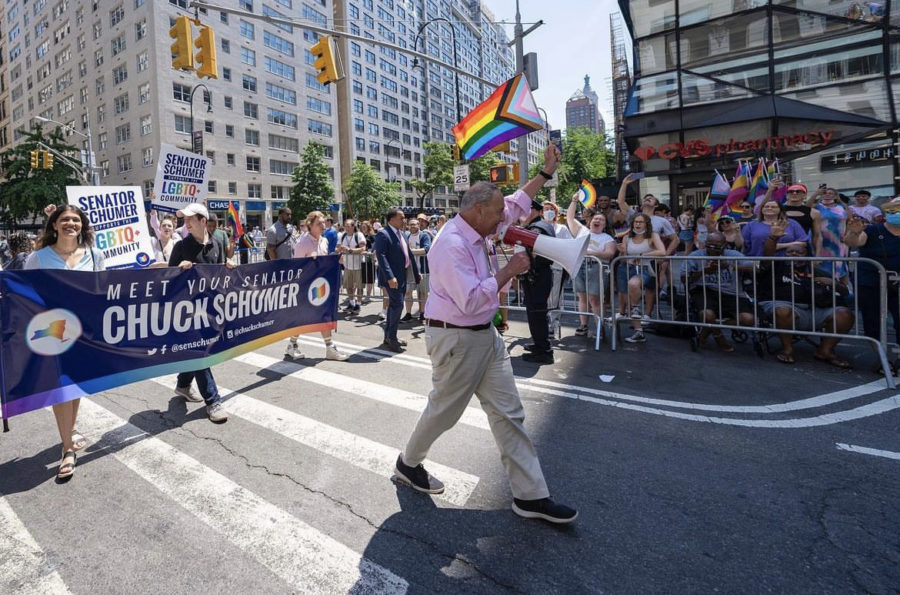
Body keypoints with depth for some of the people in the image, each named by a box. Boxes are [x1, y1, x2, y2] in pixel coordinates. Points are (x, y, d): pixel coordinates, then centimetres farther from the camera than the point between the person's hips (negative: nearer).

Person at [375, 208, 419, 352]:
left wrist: (416, 273, 18)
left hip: (401, 276, 9)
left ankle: (389, 337, 24)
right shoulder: (383, 234, -12)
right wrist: (390, 277, -28)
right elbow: (381, 256, -20)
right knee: (397, 305, -10)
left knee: (394, 305, 14)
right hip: (392, 277, -9)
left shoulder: (401, 234, 15)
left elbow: (408, 254, 19)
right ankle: (391, 338, 1)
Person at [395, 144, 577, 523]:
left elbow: (516, 205, 23)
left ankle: (530, 495, 16)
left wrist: (546, 173, 19)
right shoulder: (451, 244, -22)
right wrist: (509, 271, -19)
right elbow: (470, 300, -28)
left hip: (485, 335, 9)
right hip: (456, 339, -9)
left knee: (508, 413, 7)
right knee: (444, 411, 9)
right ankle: (408, 463, 38)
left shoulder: (476, 231, 7)